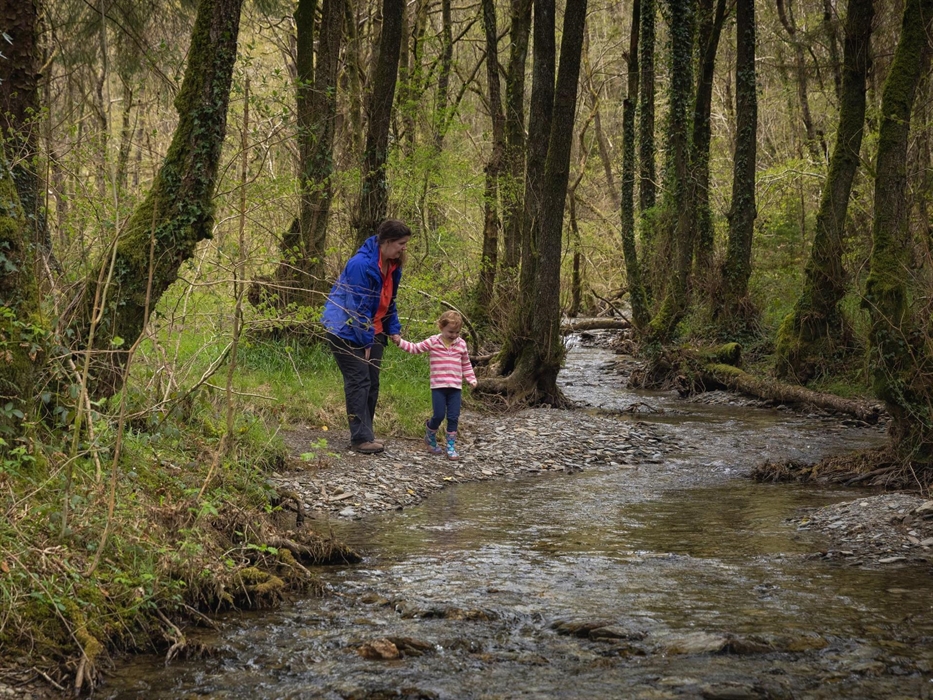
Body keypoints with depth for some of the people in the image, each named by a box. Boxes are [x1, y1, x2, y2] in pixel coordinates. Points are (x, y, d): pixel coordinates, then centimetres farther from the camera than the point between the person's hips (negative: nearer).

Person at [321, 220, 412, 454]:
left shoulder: (392, 267, 5)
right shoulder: (361, 264, -23)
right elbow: (358, 307, -22)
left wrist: (393, 331, 5)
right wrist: (365, 340, -19)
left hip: (372, 331, 9)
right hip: (347, 331, -9)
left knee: (372, 382, 7)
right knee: (359, 381, -11)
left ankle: (365, 433, 14)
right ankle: (361, 438, -11)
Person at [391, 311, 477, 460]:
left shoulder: (461, 344, 7)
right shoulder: (433, 342, -1)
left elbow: (466, 364, 17)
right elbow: (415, 348, 3)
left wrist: (471, 379, 9)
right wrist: (400, 342, -6)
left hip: (455, 387, 2)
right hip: (438, 386, -2)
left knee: (453, 417, 0)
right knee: (439, 415, -5)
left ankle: (451, 446, 9)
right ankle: (430, 436, 25)